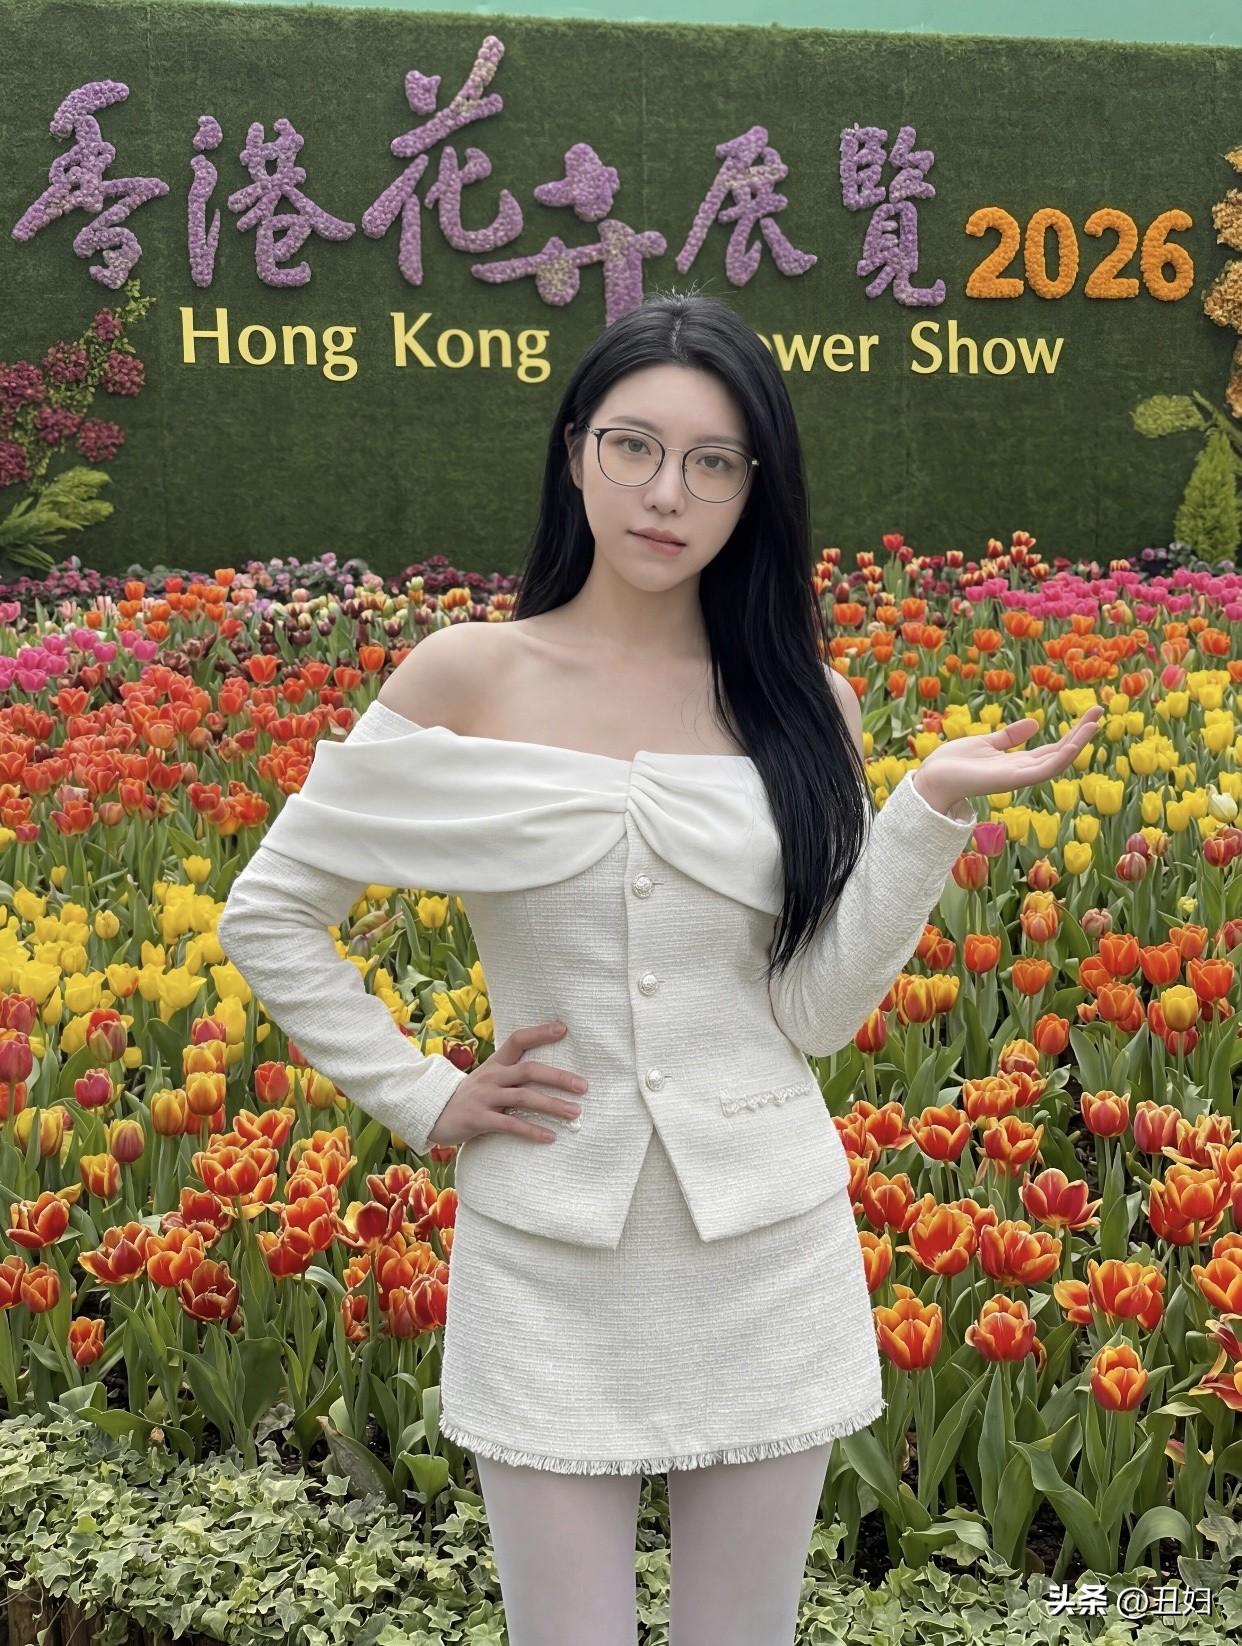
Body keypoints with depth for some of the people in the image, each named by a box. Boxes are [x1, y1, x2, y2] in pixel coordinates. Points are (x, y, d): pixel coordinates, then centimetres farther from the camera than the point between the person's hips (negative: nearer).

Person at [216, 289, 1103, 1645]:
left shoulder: (805, 708, 1)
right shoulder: (466, 679, -4)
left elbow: (818, 1015, -5)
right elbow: (267, 915, 3)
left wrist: (931, 811, -15)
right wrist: (424, 1101, -3)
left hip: (770, 1258, 2)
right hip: (550, 1264, -1)